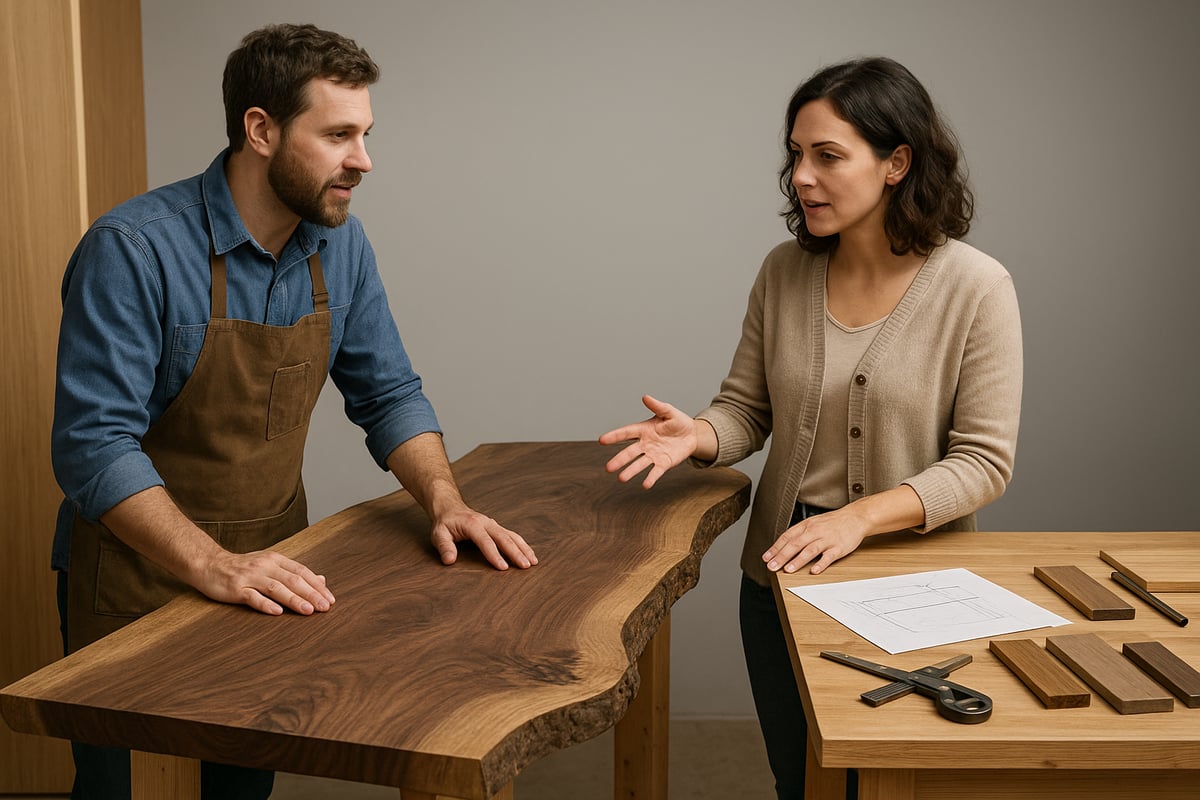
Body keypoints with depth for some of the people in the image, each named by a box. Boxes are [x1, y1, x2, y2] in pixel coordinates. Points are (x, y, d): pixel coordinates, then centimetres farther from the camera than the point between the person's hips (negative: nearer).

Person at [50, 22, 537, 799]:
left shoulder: (340, 243, -2)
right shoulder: (132, 249, -22)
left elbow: (387, 393, 4)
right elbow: (94, 443, -25)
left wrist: (444, 500, -12)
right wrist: (211, 565, -35)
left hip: (272, 565, 5)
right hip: (140, 571, -5)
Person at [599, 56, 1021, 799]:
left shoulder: (976, 287, -15)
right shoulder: (784, 271, -3)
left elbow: (983, 461, -16)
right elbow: (747, 408, 3)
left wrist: (859, 517, -27)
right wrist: (697, 437, -19)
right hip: (783, 574, 4)